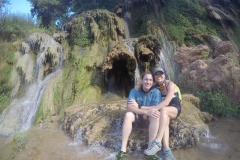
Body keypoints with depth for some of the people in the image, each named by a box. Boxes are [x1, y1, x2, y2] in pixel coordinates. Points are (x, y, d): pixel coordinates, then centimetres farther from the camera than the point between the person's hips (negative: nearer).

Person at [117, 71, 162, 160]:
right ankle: (123, 149, -30)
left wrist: (138, 108, -24)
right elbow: (129, 107, -29)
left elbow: (155, 109, -22)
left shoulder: (156, 92, -17)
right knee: (128, 115, -30)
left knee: (156, 116, -33)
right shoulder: (134, 91, -16)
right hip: (137, 115, 1)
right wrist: (146, 111, -41)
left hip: (149, 116, 0)